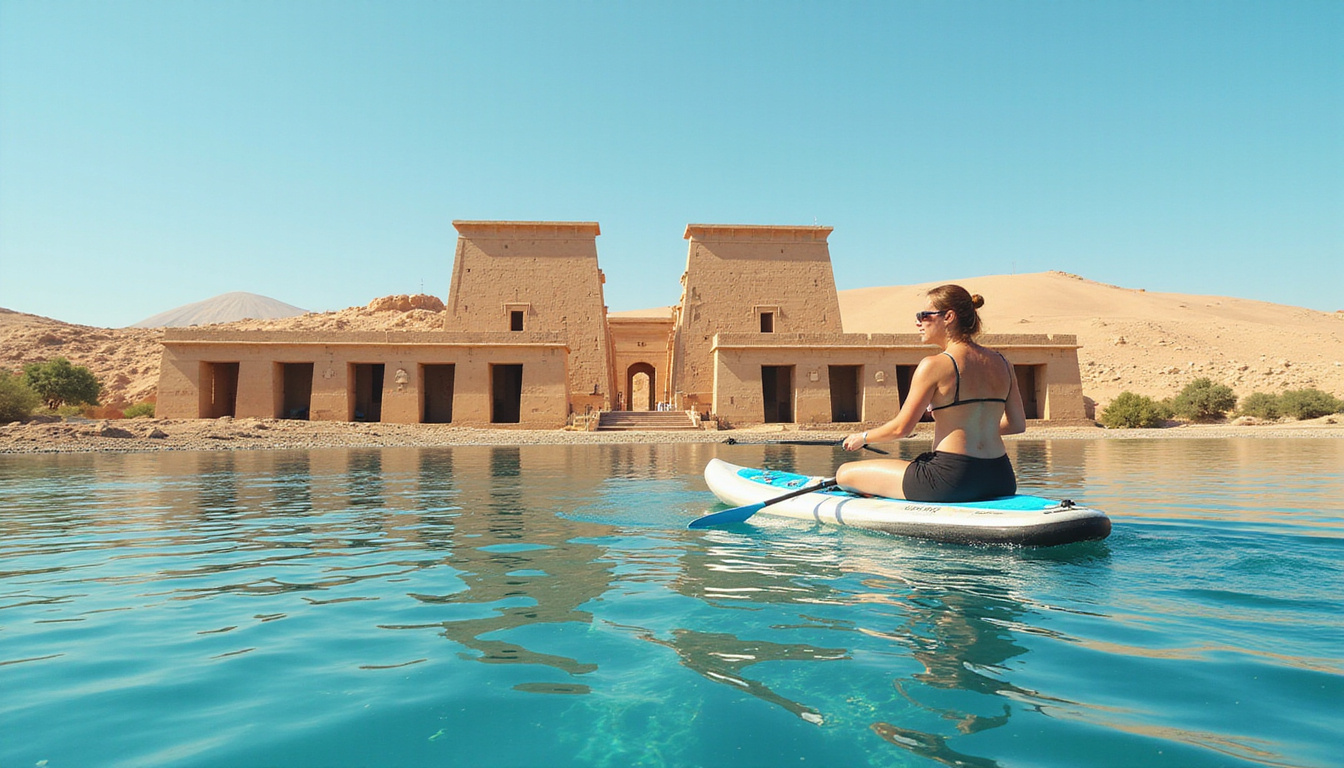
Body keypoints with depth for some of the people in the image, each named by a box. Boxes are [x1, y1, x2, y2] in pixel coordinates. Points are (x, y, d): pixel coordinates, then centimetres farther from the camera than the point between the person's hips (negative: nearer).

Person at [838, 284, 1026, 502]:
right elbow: (1018, 425, 13)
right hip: (1000, 482, 7)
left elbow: (901, 428, -8)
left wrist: (863, 437, 10)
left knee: (844, 473, 3)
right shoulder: (1001, 363, 7)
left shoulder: (934, 365, -12)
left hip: (950, 481, -7)